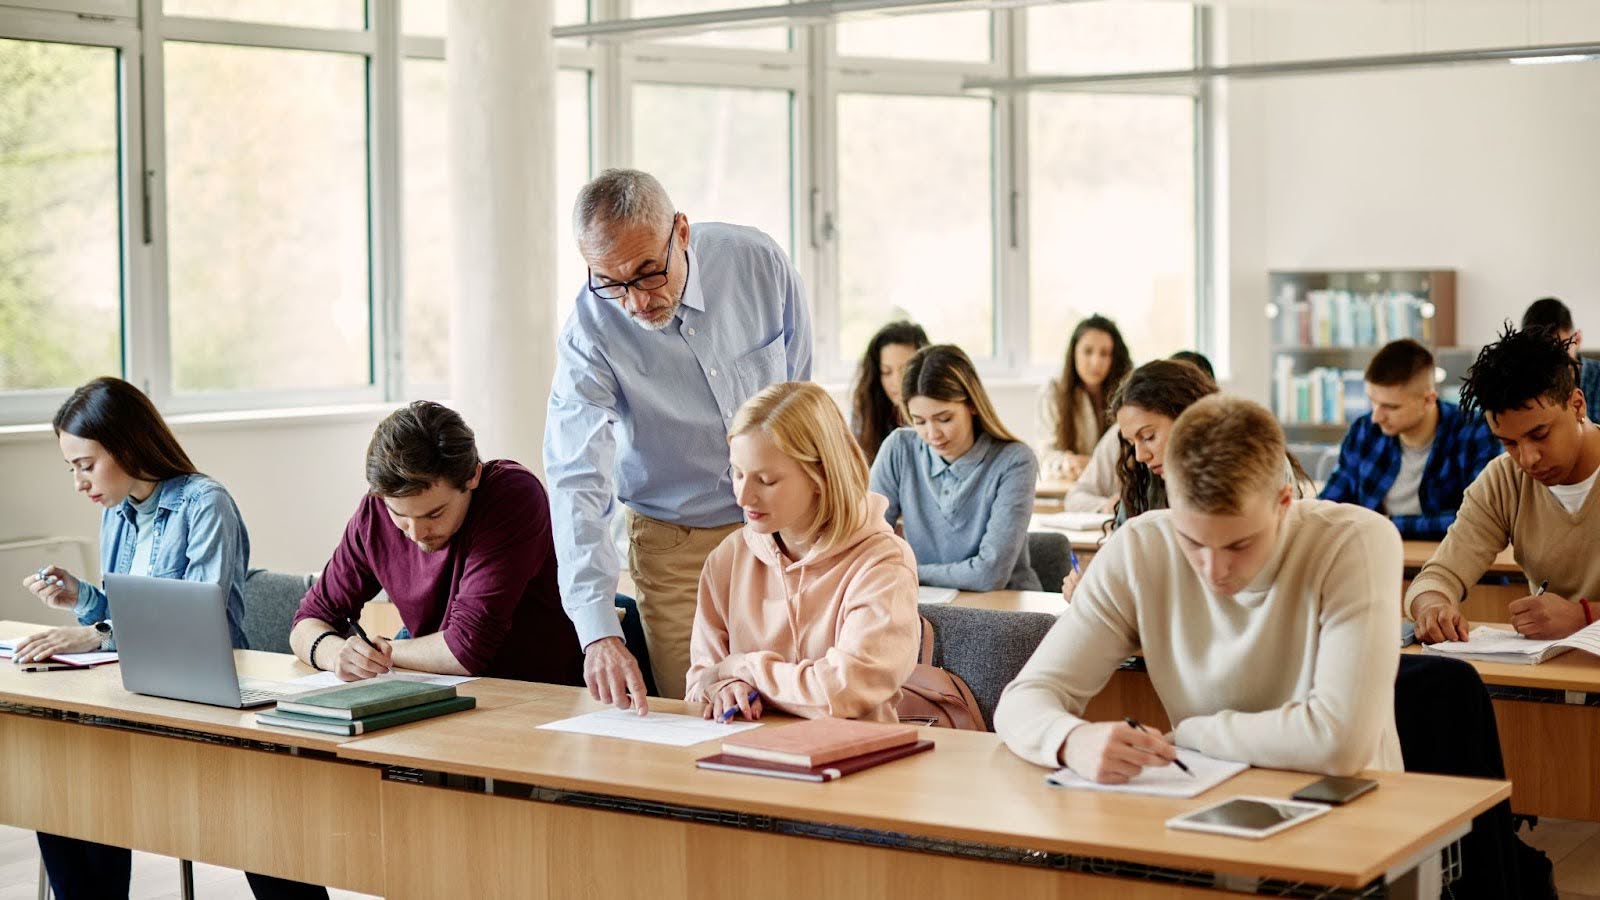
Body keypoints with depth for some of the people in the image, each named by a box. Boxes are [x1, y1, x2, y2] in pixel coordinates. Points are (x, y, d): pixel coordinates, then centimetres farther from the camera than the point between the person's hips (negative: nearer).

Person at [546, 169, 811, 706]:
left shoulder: (758, 263, -14)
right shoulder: (590, 332, -20)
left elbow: (803, 399, 1)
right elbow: (578, 484, -28)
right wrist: (598, 633, -39)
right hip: (675, 548, -1)